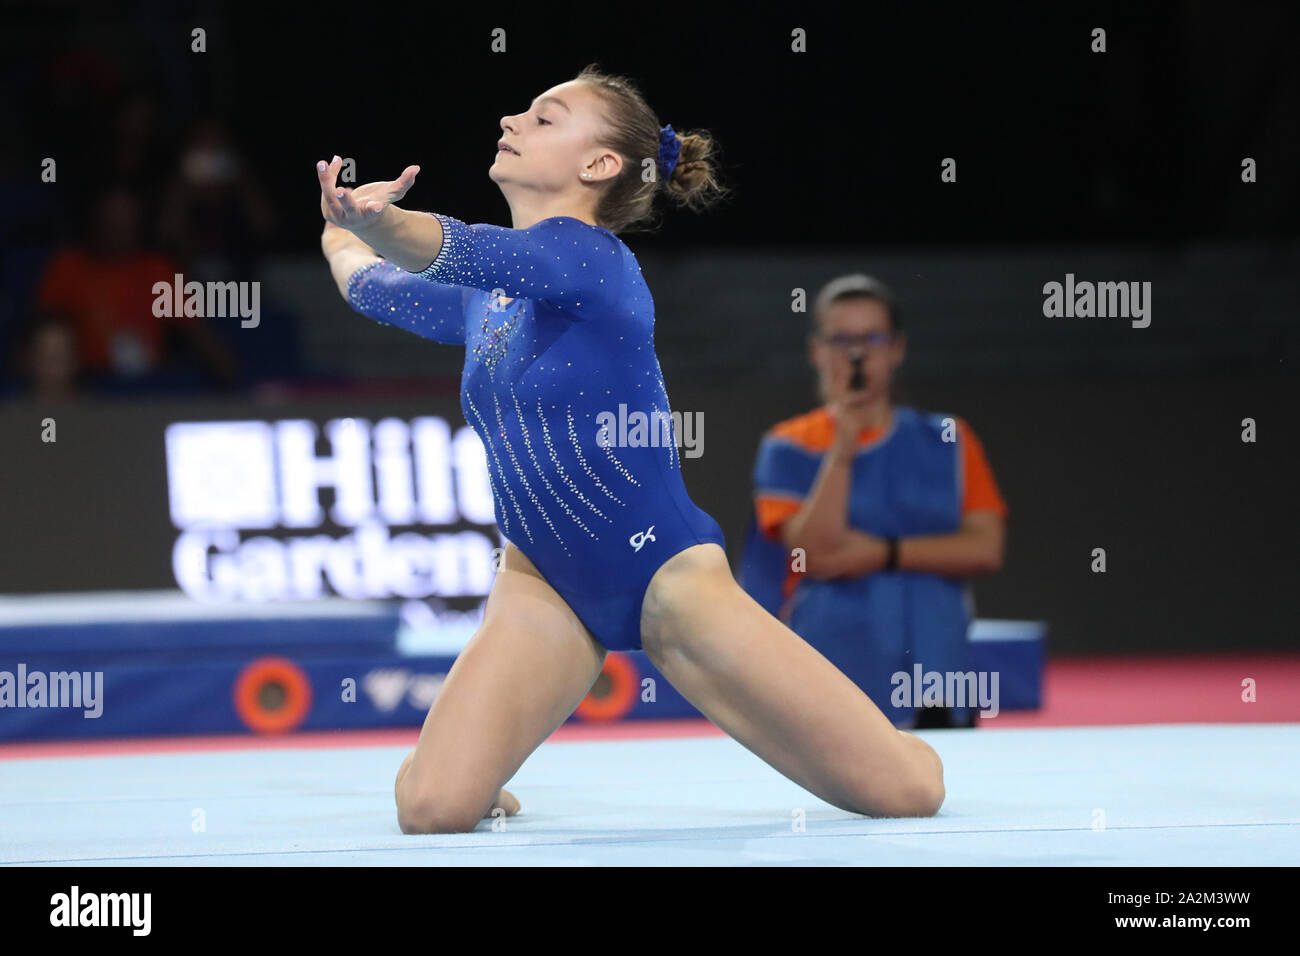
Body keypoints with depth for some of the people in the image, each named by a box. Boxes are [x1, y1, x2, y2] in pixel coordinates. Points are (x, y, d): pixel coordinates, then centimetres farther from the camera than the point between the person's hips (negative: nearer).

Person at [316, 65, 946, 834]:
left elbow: (454, 249, -37)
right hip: (546, 589, 5)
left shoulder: (590, 255, -16)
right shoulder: (484, 298, 7)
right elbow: (373, 286, 29)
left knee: (910, 791, -11)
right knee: (433, 810, -20)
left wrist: (375, 220, -55)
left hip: (669, 577, -5)